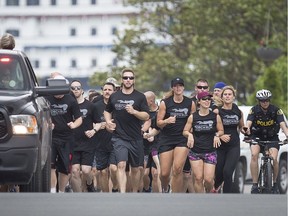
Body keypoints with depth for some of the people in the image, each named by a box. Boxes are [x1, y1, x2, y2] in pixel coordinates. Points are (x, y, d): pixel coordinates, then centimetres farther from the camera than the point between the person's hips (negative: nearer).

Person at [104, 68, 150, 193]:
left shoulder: (140, 97, 2)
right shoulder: (114, 97, 7)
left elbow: (146, 116, -3)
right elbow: (107, 111, 24)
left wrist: (134, 112, -19)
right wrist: (108, 122, 5)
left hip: (136, 139, 1)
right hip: (119, 137, -1)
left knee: (135, 169, 11)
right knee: (121, 165, -18)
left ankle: (134, 194, 29)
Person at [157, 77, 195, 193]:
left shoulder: (190, 103, 4)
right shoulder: (165, 103, -1)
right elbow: (158, 123, 0)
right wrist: (167, 121, -21)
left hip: (183, 139, 0)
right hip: (166, 139, 0)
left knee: (177, 169, -19)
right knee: (165, 173, -1)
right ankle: (165, 189, 33)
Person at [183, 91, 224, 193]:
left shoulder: (215, 117, 1)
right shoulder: (192, 117, 1)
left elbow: (221, 131, 12)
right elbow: (185, 131, 9)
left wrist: (217, 135, -9)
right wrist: (189, 135, -13)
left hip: (210, 152, 0)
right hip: (195, 152, 0)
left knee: (208, 179, -9)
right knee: (198, 178, -7)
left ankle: (209, 193, 23)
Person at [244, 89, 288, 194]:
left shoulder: (276, 110, -13)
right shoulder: (254, 110, -12)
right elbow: (248, 123, -26)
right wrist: (247, 129, -51)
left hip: (272, 138, 0)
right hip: (257, 137, 0)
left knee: (274, 158, -23)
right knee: (254, 155, -29)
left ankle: (275, 183, 1)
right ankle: (255, 184, -24)